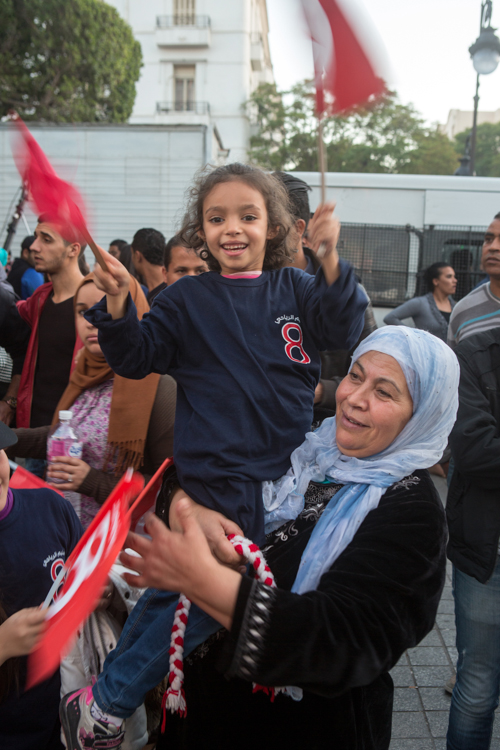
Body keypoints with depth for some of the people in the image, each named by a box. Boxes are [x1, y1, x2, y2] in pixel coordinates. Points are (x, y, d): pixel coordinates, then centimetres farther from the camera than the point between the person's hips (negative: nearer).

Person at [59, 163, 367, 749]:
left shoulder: (295, 289, 7)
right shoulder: (188, 298, 1)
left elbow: (341, 331, -6)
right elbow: (136, 359, 0)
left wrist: (330, 258, -20)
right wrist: (118, 306, -18)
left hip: (287, 470, 4)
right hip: (217, 475, -3)